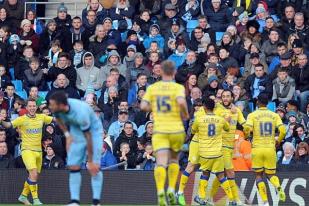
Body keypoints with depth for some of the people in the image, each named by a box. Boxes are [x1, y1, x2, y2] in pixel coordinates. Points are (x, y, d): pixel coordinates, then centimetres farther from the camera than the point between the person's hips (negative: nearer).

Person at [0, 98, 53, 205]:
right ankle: (35, 199, -16)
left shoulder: (41, 117, 5)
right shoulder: (22, 119, -7)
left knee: (34, 176, 14)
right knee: (34, 173, -21)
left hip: (38, 151, 5)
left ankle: (23, 195, 32)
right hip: (27, 150, -5)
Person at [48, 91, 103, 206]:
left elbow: (88, 138, -31)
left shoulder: (80, 113, -39)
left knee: (94, 167, -15)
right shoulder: (57, 109, -20)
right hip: (76, 133, 6)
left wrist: (90, 161, -26)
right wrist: (67, 135, -4)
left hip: (93, 132, -6)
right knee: (73, 166, -5)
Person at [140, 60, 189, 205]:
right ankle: (171, 190, 8)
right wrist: (186, 114, -2)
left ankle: (160, 191, -37)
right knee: (174, 159, 23)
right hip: (176, 129, 0)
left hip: (159, 131, 0)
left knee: (161, 163, -12)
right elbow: (181, 102, -22)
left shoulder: (152, 88, 5)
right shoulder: (178, 87, -3)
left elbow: (143, 106, -4)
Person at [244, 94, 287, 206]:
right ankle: (279, 188, -19)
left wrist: (246, 136, 7)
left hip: (257, 149, -2)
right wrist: (278, 141, 14)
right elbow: (283, 131, -5)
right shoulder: (274, 115, 4)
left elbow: (247, 129, -16)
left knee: (259, 175, 10)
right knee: (271, 174, 15)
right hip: (270, 149, 2)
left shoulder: (252, 115, -2)